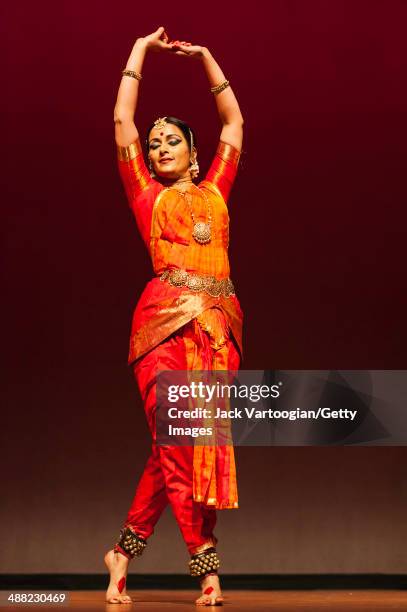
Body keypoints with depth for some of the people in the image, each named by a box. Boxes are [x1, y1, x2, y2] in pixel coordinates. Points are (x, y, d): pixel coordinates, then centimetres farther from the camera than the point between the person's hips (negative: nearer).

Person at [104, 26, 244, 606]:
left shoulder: (215, 190, 21)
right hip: (166, 320, -3)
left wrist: (206, 57, 33)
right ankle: (206, 564, -7)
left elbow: (234, 122, 29)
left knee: (203, 443, -2)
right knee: (176, 441, -11)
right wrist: (142, 49, 22)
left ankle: (125, 549, 8)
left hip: (218, 326, 3)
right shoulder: (147, 194, 15)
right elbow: (122, 119, 14)